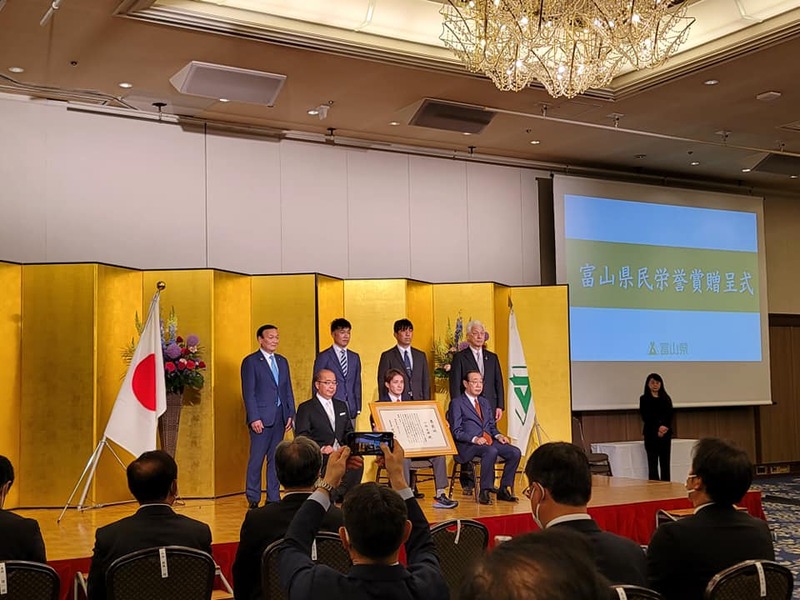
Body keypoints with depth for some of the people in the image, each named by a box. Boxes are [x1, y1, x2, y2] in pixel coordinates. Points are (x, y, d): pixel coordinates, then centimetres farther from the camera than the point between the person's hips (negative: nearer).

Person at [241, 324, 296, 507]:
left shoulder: (282, 362, 16)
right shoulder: (250, 361, -3)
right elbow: (248, 392, -8)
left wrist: (290, 414, 7)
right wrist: (254, 418, -14)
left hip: (280, 417, 6)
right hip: (261, 418, -6)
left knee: (275, 458, 9)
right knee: (256, 459, -2)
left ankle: (274, 497, 14)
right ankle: (253, 499, 6)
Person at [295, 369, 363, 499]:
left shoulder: (341, 406, 25)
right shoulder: (306, 408, 6)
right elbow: (302, 436, -4)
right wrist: (321, 448, -20)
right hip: (320, 454, -4)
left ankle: (340, 496, -20)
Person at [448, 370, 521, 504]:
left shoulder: (485, 402, 24)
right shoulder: (456, 403, 1)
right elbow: (456, 432, -6)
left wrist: (498, 435, 2)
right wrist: (474, 439, -21)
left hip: (489, 440, 7)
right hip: (468, 445, -7)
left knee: (515, 452, -16)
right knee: (491, 451, -36)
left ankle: (504, 490, -6)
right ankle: (485, 492, -25)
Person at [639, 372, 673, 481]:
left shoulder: (666, 398, 12)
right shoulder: (644, 399, 4)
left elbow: (670, 416, 4)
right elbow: (645, 417, -3)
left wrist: (664, 427, -14)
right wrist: (657, 429, -13)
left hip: (666, 434, 3)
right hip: (651, 434, -3)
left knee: (665, 464, 3)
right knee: (652, 464, -4)